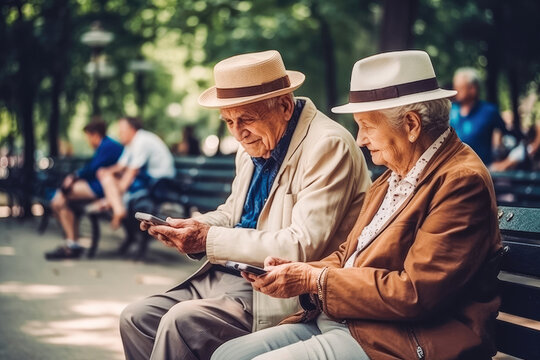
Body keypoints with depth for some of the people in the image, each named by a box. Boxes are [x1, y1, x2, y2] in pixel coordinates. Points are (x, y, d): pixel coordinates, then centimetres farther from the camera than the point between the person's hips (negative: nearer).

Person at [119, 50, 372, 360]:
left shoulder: (327, 146, -16)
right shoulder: (254, 146, 10)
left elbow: (304, 246, -23)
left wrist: (211, 240, -21)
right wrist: (195, 228, 0)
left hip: (286, 293, -9)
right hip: (229, 276, 9)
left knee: (181, 322, -25)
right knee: (136, 318, -2)